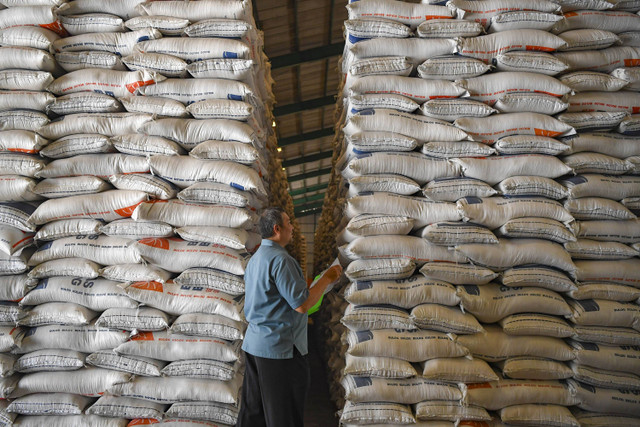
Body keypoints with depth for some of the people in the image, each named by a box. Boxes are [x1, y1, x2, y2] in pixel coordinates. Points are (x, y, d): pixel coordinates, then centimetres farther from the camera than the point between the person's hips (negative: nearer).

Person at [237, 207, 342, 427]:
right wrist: (327, 278, -11)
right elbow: (302, 304, -21)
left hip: (254, 343, 9)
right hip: (279, 347, -9)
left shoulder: (255, 258, 13)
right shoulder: (280, 259, -18)